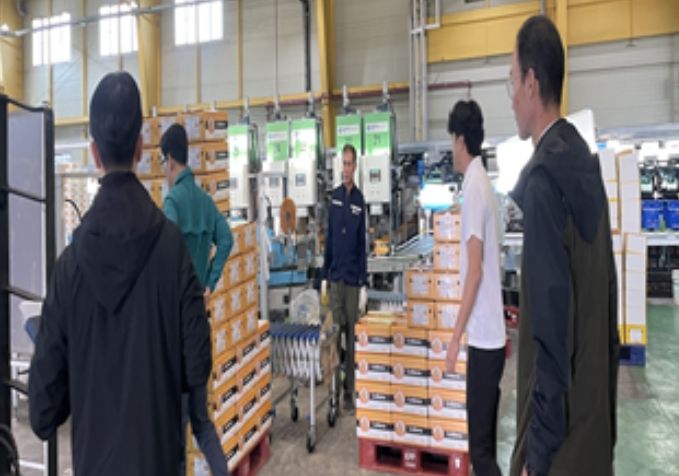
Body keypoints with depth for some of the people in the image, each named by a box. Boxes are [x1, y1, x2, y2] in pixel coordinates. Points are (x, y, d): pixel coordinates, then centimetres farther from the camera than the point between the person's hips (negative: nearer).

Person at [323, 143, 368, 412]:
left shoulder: (360, 199, -2)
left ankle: (350, 391, 17)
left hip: (353, 279, -2)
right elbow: (328, 236, 9)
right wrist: (324, 275, 7)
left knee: (352, 336, 5)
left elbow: (363, 243, -1)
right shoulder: (334, 196, 5)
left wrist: (364, 284, -4)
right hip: (335, 276, 2)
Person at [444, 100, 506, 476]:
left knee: (480, 445, 1)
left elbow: (475, 270, -20)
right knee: (485, 438, 19)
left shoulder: (473, 188, -15)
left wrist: (455, 336, -16)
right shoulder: (483, 184, 13)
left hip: (483, 335, -10)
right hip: (492, 332, 10)